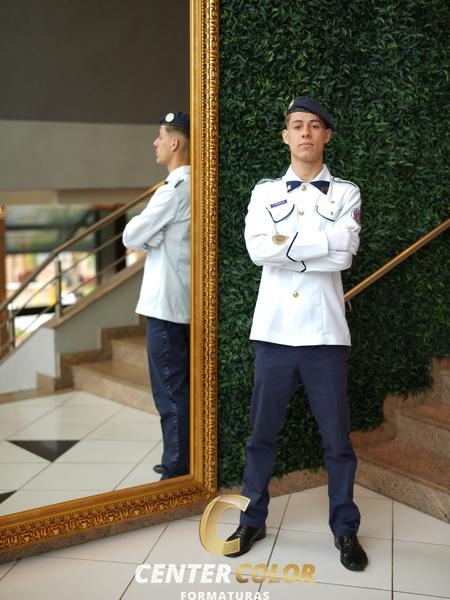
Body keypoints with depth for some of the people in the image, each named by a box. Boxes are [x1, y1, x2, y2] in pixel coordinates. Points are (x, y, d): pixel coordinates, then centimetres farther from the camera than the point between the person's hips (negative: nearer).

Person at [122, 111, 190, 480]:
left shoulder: (175, 189, -16)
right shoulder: (194, 186, 12)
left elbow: (132, 237, -13)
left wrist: (143, 236, 6)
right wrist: (152, 236, -1)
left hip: (167, 303, -9)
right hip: (185, 301, 9)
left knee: (171, 390, -2)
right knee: (183, 386, 16)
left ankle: (177, 470, 6)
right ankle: (187, 462, 26)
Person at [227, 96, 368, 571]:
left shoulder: (346, 193, 5)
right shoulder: (264, 191, 8)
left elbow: (344, 254, -12)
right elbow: (257, 249, -10)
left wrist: (285, 244, -11)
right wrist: (321, 244, -11)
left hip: (325, 333, -1)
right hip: (273, 331, 1)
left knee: (337, 438, 6)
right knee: (261, 433, 11)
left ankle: (345, 530, 23)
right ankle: (252, 520, 27)